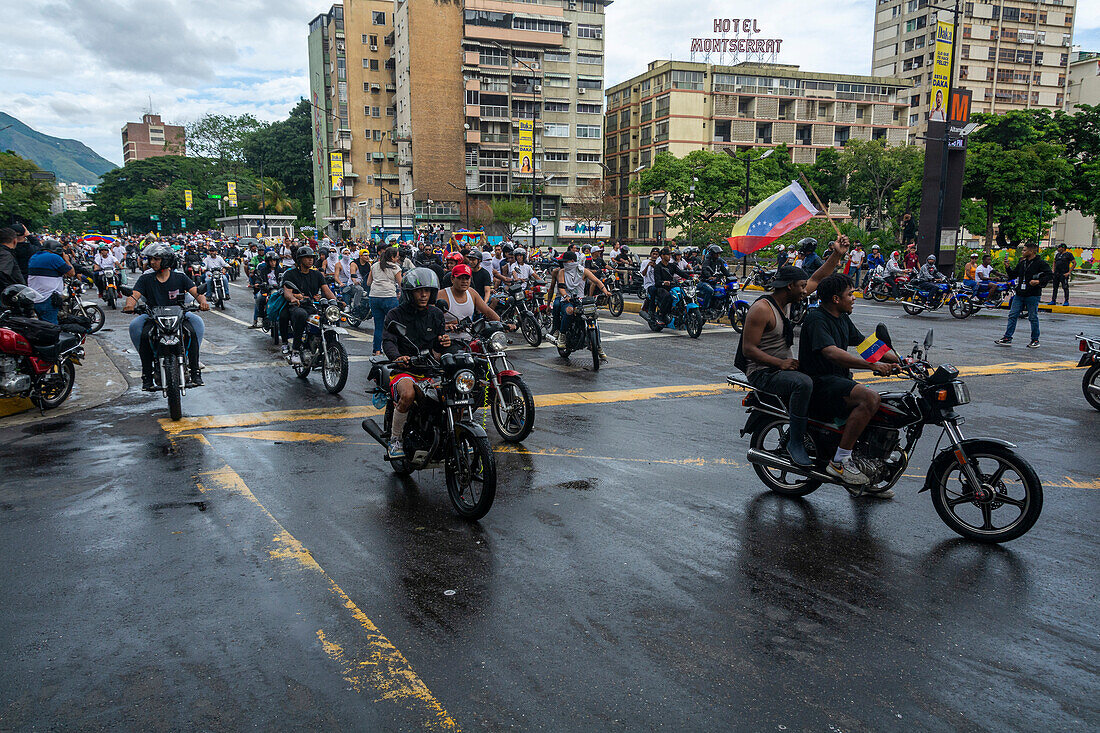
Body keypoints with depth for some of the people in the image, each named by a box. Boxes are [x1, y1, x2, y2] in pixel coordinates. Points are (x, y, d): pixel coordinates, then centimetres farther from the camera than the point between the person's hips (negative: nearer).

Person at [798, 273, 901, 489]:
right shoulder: (817, 319, -15)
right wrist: (871, 365, -35)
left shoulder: (842, 319, 15)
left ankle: (870, 473, 15)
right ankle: (840, 461, -24)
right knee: (870, 398, -30)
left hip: (840, 381, 10)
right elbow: (831, 353, -30)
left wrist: (900, 361, 8)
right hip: (818, 384, -10)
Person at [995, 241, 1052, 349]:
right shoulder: (1021, 263, 13)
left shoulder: (1040, 263, -7)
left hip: (1033, 295, -6)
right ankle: (1007, 338, 5)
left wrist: (1039, 281, -23)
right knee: (1012, 316, 2)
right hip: (1019, 294, 6)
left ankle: (1035, 340, 13)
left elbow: (1050, 276, -11)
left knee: (1033, 318, 2)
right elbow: (1013, 276, 20)